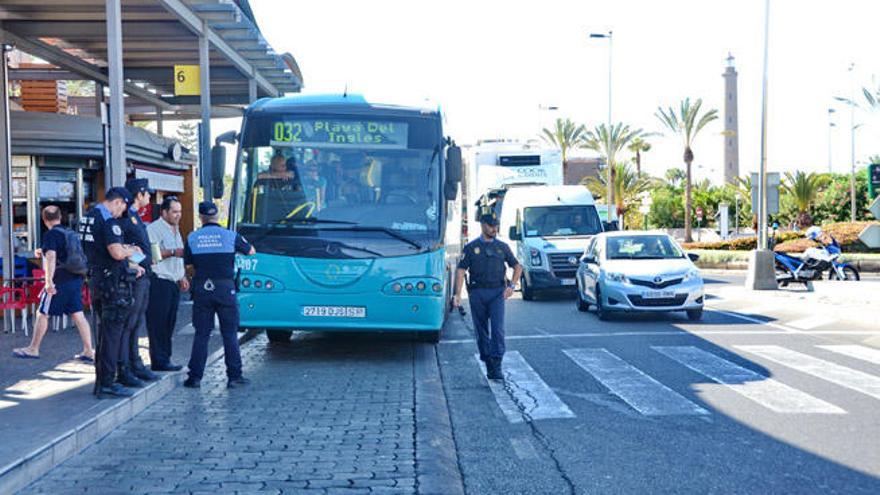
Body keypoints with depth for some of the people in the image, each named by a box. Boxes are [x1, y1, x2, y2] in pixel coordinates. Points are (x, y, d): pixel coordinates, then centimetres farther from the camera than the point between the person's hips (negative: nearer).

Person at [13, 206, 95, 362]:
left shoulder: (50, 235, -9)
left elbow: (51, 257, -21)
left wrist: (49, 281, -26)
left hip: (60, 280, -7)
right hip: (76, 279, 7)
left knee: (42, 314, 7)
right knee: (78, 315, 6)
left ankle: (33, 349, 16)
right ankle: (88, 351, 3)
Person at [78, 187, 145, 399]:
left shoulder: (88, 217, 15)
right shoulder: (108, 220, -16)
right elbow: (117, 253, -27)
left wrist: (130, 265, 20)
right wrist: (131, 250, -5)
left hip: (96, 280, 9)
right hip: (112, 282, -9)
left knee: (104, 331, 16)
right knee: (112, 333, -4)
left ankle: (101, 380, 23)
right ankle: (107, 384, -2)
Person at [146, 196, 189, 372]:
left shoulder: (175, 230, 21)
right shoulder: (154, 229, -8)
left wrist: (182, 277, 23)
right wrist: (173, 252, -21)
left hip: (173, 283, 9)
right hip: (159, 283, -9)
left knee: (169, 324, 9)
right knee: (158, 324, -6)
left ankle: (165, 359, 14)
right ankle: (159, 361, -3)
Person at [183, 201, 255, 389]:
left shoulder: (192, 238, 1)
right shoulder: (231, 236, -2)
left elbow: (188, 262, 8)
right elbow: (251, 251, 12)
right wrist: (237, 248, 31)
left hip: (202, 290, 1)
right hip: (225, 289, -1)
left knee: (201, 334, 7)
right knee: (230, 334, 5)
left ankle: (195, 377, 8)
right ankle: (234, 376, 6)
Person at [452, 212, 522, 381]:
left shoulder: (502, 247, 10)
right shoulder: (471, 248, 4)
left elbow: (518, 267, 18)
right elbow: (461, 271, -2)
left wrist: (512, 286, 2)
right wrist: (458, 294, -13)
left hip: (497, 293, 0)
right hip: (477, 293, 0)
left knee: (498, 328, -12)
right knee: (481, 330, 7)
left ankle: (496, 367, -13)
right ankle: (487, 360, 21)